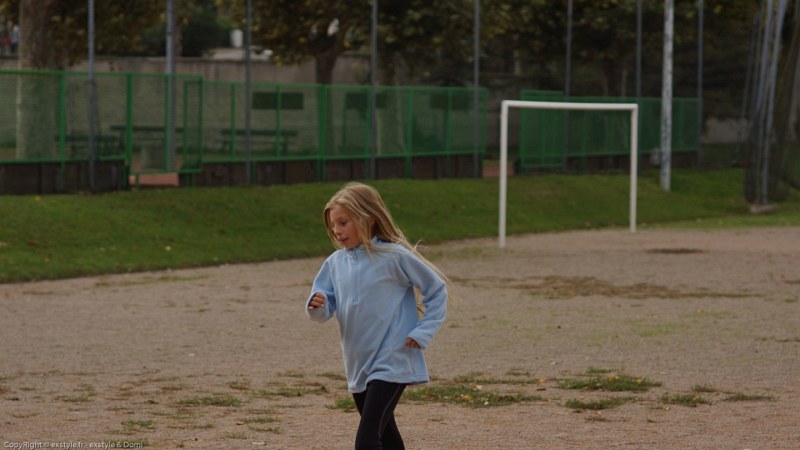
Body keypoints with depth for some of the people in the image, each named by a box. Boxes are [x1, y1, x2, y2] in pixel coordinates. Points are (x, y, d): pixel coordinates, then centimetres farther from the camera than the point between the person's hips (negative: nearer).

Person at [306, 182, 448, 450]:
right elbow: (326, 308, 6)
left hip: (392, 364, -7)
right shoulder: (336, 263, 4)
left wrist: (422, 332, -9)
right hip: (358, 367, 7)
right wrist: (317, 306, -18)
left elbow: (437, 290, -2)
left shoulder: (394, 256, -11)